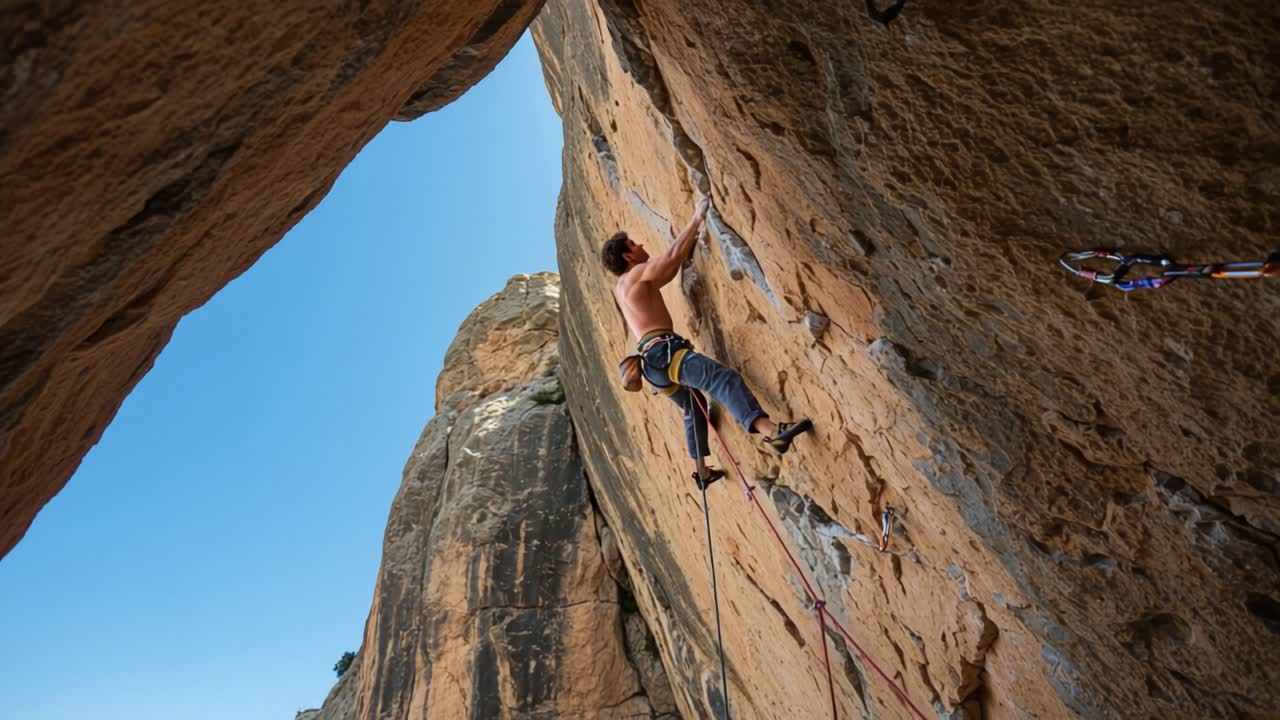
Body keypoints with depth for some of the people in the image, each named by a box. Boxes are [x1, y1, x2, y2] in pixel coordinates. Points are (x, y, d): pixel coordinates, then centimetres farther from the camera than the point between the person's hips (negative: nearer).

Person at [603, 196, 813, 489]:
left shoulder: (622, 286, 24)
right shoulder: (638, 273, 0)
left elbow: (668, 269, 34)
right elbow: (671, 257, -13)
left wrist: (690, 241, 30)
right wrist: (697, 218, -5)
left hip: (652, 360, 10)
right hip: (664, 350, -10)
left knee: (695, 407, 26)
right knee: (725, 378, -29)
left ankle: (701, 471, 33)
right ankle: (770, 431, -50)